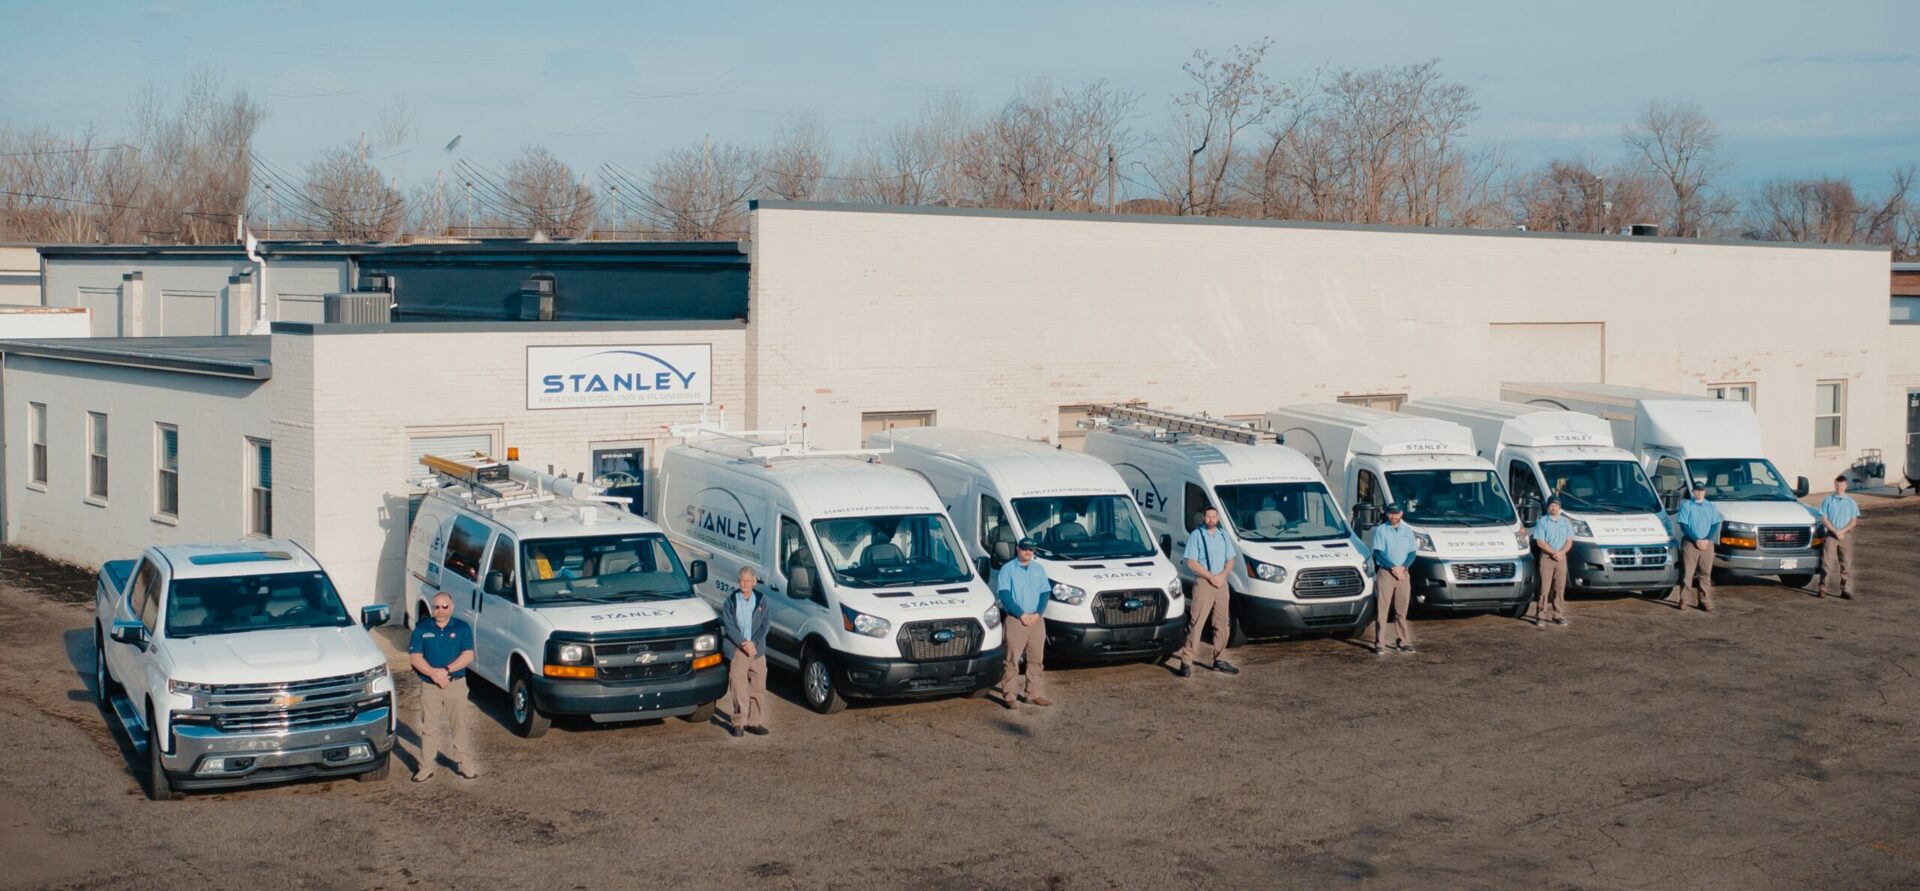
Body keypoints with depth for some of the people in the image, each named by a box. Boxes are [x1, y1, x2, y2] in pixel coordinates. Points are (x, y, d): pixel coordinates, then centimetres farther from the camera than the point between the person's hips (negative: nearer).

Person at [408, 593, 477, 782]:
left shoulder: (462, 628, 1)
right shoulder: (422, 629, 4)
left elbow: (468, 656, -8)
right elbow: (415, 657, -4)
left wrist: (446, 671, -19)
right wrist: (434, 674, -18)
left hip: (456, 684, -1)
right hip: (429, 686, 1)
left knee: (459, 726, 5)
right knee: (429, 728, 6)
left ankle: (464, 763, 13)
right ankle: (426, 767, 10)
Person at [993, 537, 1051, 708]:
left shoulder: (1039, 570, 13)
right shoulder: (1008, 569, -2)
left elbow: (1045, 593, 9)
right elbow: (1004, 594, -9)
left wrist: (1037, 614, -7)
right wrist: (1021, 614, -15)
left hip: (1036, 620, 5)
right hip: (1014, 619, -5)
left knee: (1037, 659, 6)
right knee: (1012, 659, -6)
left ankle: (1035, 694, 13)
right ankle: (1010, 696, -4)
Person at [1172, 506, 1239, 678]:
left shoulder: (1223, 535, 13)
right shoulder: (1196, 535, -5)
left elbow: (1230, 560, 14)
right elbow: (1191, 562, -11)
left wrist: (1222, 575, -6)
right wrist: (1211, 577, -16)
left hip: (1221, 583, 6)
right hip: (1203, 582, -6)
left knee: (1222, 624, 11)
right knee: (1196, 623, -11)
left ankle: (1219, 660, 21)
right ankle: (1186, 661, -12)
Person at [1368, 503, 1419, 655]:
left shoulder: (1407, 531, 11)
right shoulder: (1380, 530, 0)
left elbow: (1412, 553, 8)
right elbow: (1378, 553, -6)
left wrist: (1403, 568, -9)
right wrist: (1393, 568, -15)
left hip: (1403, 574, 3)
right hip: (1385, 572, -3)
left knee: (1401, 610, 7)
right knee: (1382, 609, -5)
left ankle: (1402, 641, 14)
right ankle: (1379, 643, -6)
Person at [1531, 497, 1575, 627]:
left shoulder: (1566, 522, 12)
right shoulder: (1542, 522, 1)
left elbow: (1569, 541, 8)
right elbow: (1540, 542, -6)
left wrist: (1561, 552, -10)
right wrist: (1553, 553, -15)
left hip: (1561, 558, 4)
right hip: (1546, 557, -4)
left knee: (1560, 588, 5)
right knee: (1544, 588, -7)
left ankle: (1558, 615, 11)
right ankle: (1541, 616, -7)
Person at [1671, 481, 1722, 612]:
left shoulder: (1711, 507, 12)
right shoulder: (1686, 506, 2)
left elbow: (1715, 525, 7)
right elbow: (1684, 525, -5)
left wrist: (1707, 540, -9)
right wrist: (1696, 540, -14)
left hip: (1707, 544, 3)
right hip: (1690, 543, -3)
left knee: (1706, 573, 2)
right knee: (1687, 573, -4)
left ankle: (1705, 601, 4)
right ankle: (1683, 600, 1)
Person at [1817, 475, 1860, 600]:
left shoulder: (1851, 502, 6)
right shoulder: (1827, 500, 3)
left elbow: (1854, 521, 2)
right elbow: (1824, 519, 0)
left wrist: (1842, 531, -13)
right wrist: (1835, 531, -12)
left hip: (1846, 535, 1)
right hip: (1831, 535, -1)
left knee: (1847, 564, 0)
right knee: (1827, 562, -4)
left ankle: (1846, 590, 3)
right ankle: (1823, 588, 1)